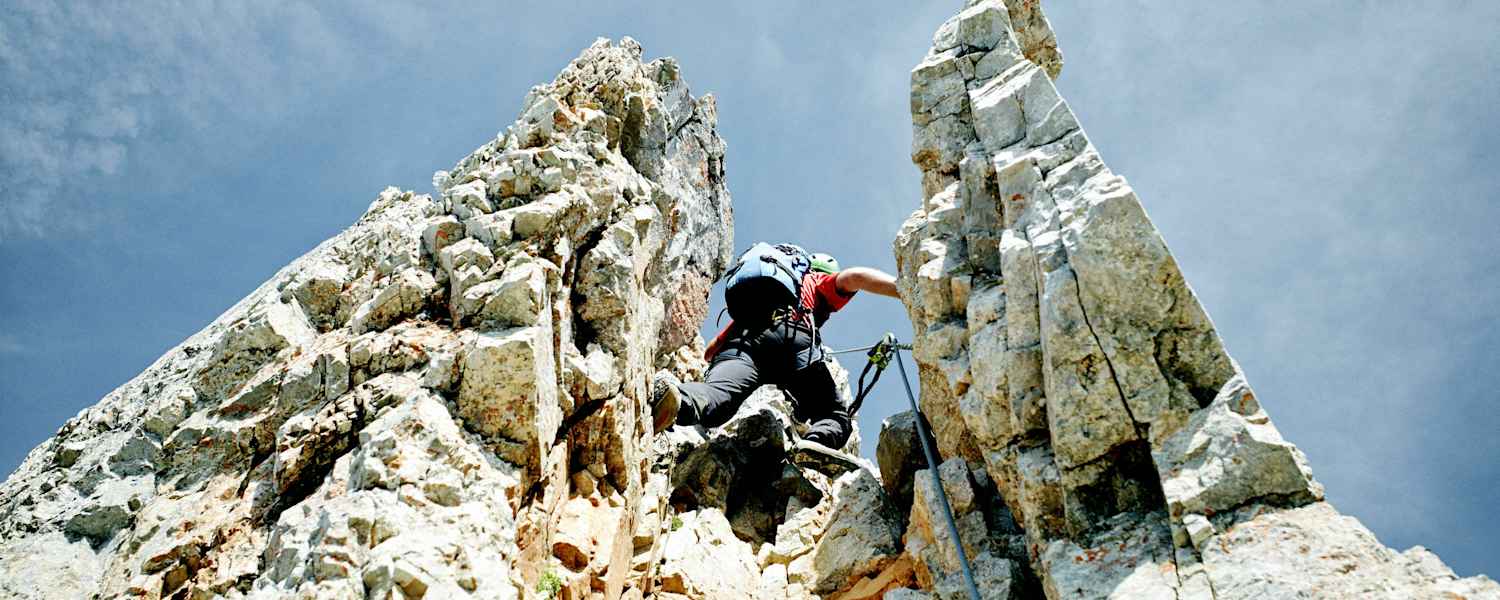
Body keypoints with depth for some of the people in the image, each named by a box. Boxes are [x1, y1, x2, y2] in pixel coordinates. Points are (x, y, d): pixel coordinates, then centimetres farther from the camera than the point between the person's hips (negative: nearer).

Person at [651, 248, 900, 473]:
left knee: (717, 395, -25)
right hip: (793, 338, -2)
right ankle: (818, 441, -29)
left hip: (741, 339, 3)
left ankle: (680, 400, -60)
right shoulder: (821, 282, 36)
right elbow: (854, 277, 12)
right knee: (835, 416, 6)